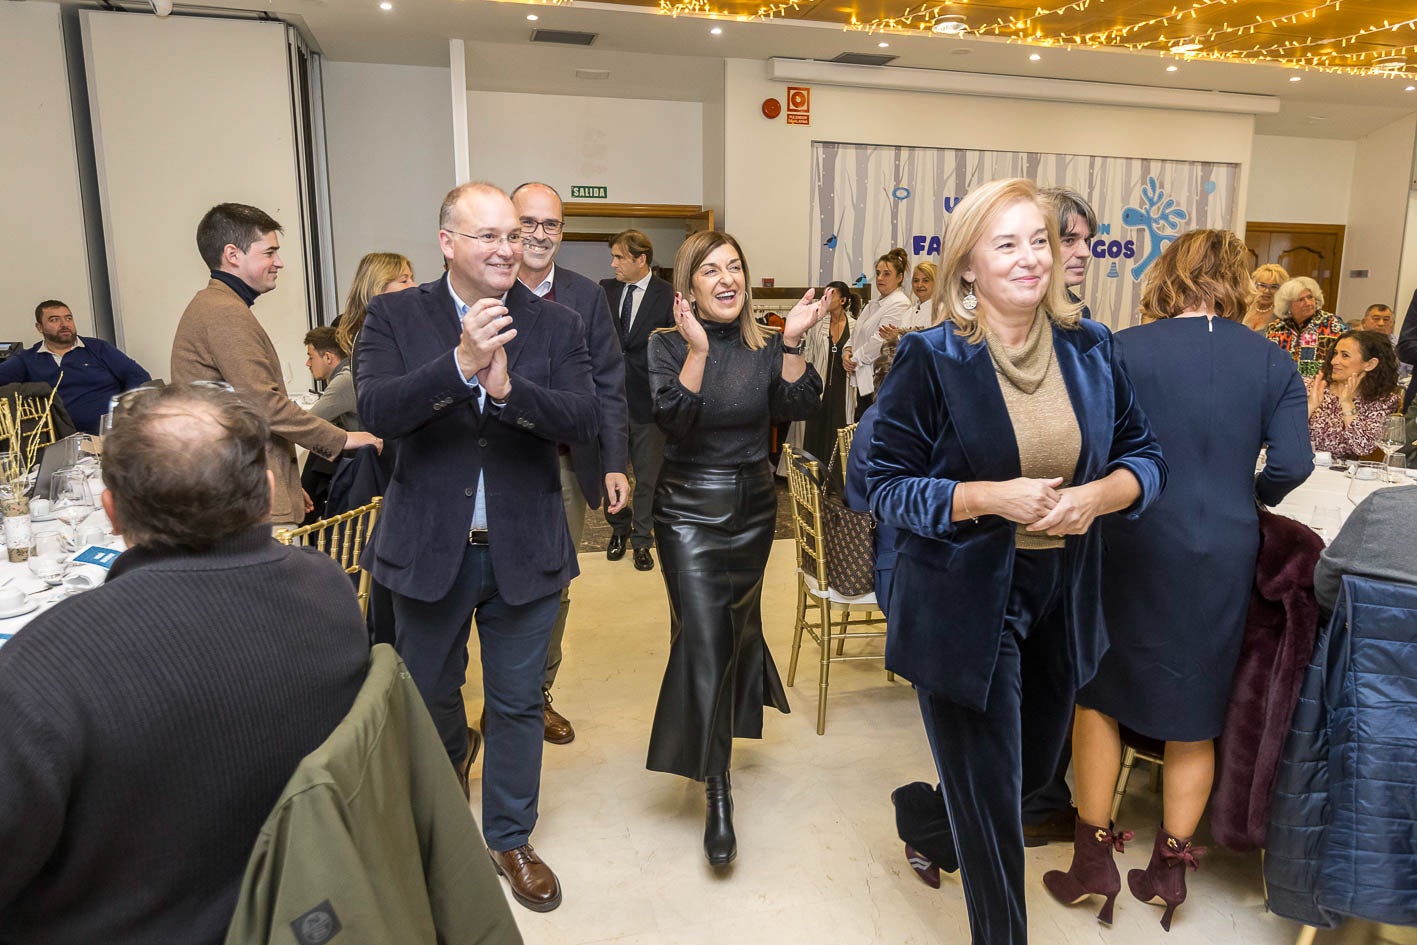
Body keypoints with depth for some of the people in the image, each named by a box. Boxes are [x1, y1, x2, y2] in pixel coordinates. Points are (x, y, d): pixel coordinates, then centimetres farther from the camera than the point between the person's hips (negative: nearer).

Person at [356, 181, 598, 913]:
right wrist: (459, 364, -33)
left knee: (519, 703, 12)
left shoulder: (556, 325, -3)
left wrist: (508, 388, -31)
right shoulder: (394, 317, -5)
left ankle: (510, 837, 34)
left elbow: (584, 419, -14)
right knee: (429, 693, 22)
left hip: (523, 548, 0)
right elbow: (376, 411, -19)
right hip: (428, 545, 0)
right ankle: (451, 754, 57)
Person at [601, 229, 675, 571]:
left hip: (647, 400, -3)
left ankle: (642, 539, 22)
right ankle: (619, 528, 35)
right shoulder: (605, 290, 6)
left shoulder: (668, 296, -6)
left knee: (648, 475, 8)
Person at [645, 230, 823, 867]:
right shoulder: (669, 345, -7)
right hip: (689, 510, -4)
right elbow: (673, 418, -22)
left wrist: (793, 343, -21)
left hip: (753, 506, 4)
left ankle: (728, 721, 49)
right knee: (703, 639, -9)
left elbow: (797, 408, -11)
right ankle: (717, 793, -2)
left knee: (738, 623, 20)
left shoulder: (764, 344, 1)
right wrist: (697, 350, -30)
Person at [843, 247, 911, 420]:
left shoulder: (900, 304, -9)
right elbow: (856, 332, 21)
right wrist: (847, 351, 1)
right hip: (864, 379, 9)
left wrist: (855, 360, -9)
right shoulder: (874, 303, 20)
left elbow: (880, 340, -16)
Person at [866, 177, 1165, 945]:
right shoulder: (929, 360, -12)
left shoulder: (1090, 349, 1)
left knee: (1034, 774, 24)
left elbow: (1146, 458, 5)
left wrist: (1095, 496, -16)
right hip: (963, 604, -5)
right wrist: (993, 497, -24)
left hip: (1064, 601, 5)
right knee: (990, 804, 8)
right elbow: (885, 486, -11)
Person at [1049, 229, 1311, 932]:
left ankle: (1093, 861, 20)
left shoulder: (1123, 349, -8)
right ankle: (1170, 867, 27)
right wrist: (1245, 497, 15)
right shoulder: (1273, 363, 1)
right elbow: (1292, 465, -4)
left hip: (1130, 546, -3)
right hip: (1223, 557, 3)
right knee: (1195, 708, 16)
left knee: (1097, 693, 14)